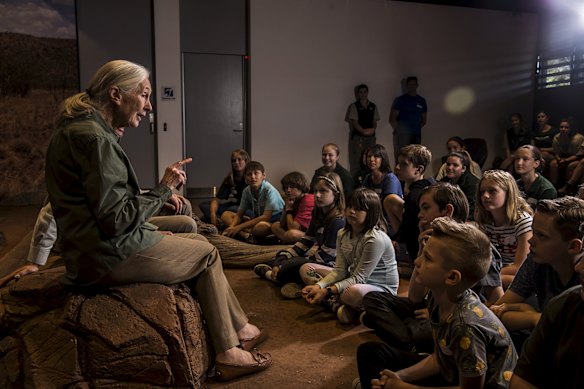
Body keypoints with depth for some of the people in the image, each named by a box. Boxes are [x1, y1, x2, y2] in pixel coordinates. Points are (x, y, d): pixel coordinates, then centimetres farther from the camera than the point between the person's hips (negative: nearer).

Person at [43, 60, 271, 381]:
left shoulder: (78, 127, 12)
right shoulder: (95, 137, -20)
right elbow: (117, 219, -23)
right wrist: (164, 188, -14)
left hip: (93, 245, 10)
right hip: (110, 255, -10)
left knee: (197, 241, 15)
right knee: (207, 254, 4)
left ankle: (229, 347, 19)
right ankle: (228, 351, 17)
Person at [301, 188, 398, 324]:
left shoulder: (376, 239, -24)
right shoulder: (343, 234, 1)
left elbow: (359, 278, -23)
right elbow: (340, 270, -4)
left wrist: (327, 292, -29)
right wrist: (319, 286, -21)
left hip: (381, 289, -8)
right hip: (352, 280, 8)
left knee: (354, 292, -43)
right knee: (306, 269, 0)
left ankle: (333, 300, -7)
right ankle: (338, 302, -17)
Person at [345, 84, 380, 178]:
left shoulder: (373, 106, 12)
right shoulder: (354, 106, 0)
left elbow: (375, 121, 12)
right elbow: (354, 122, -7)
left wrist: (373, 129, -10)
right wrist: (363, 131, -20)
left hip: (371, 137, 4)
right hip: (358, 137, -4)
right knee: (357, 161, -6)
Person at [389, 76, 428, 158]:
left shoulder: (421, 101, 13)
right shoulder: (400, 100, 3)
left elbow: (424, 119, 21)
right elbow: (392, 119, 1)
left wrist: (417, 128, 8)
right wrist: (398, 130, -3)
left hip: (416, 135, 4)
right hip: (402, 135, -4)